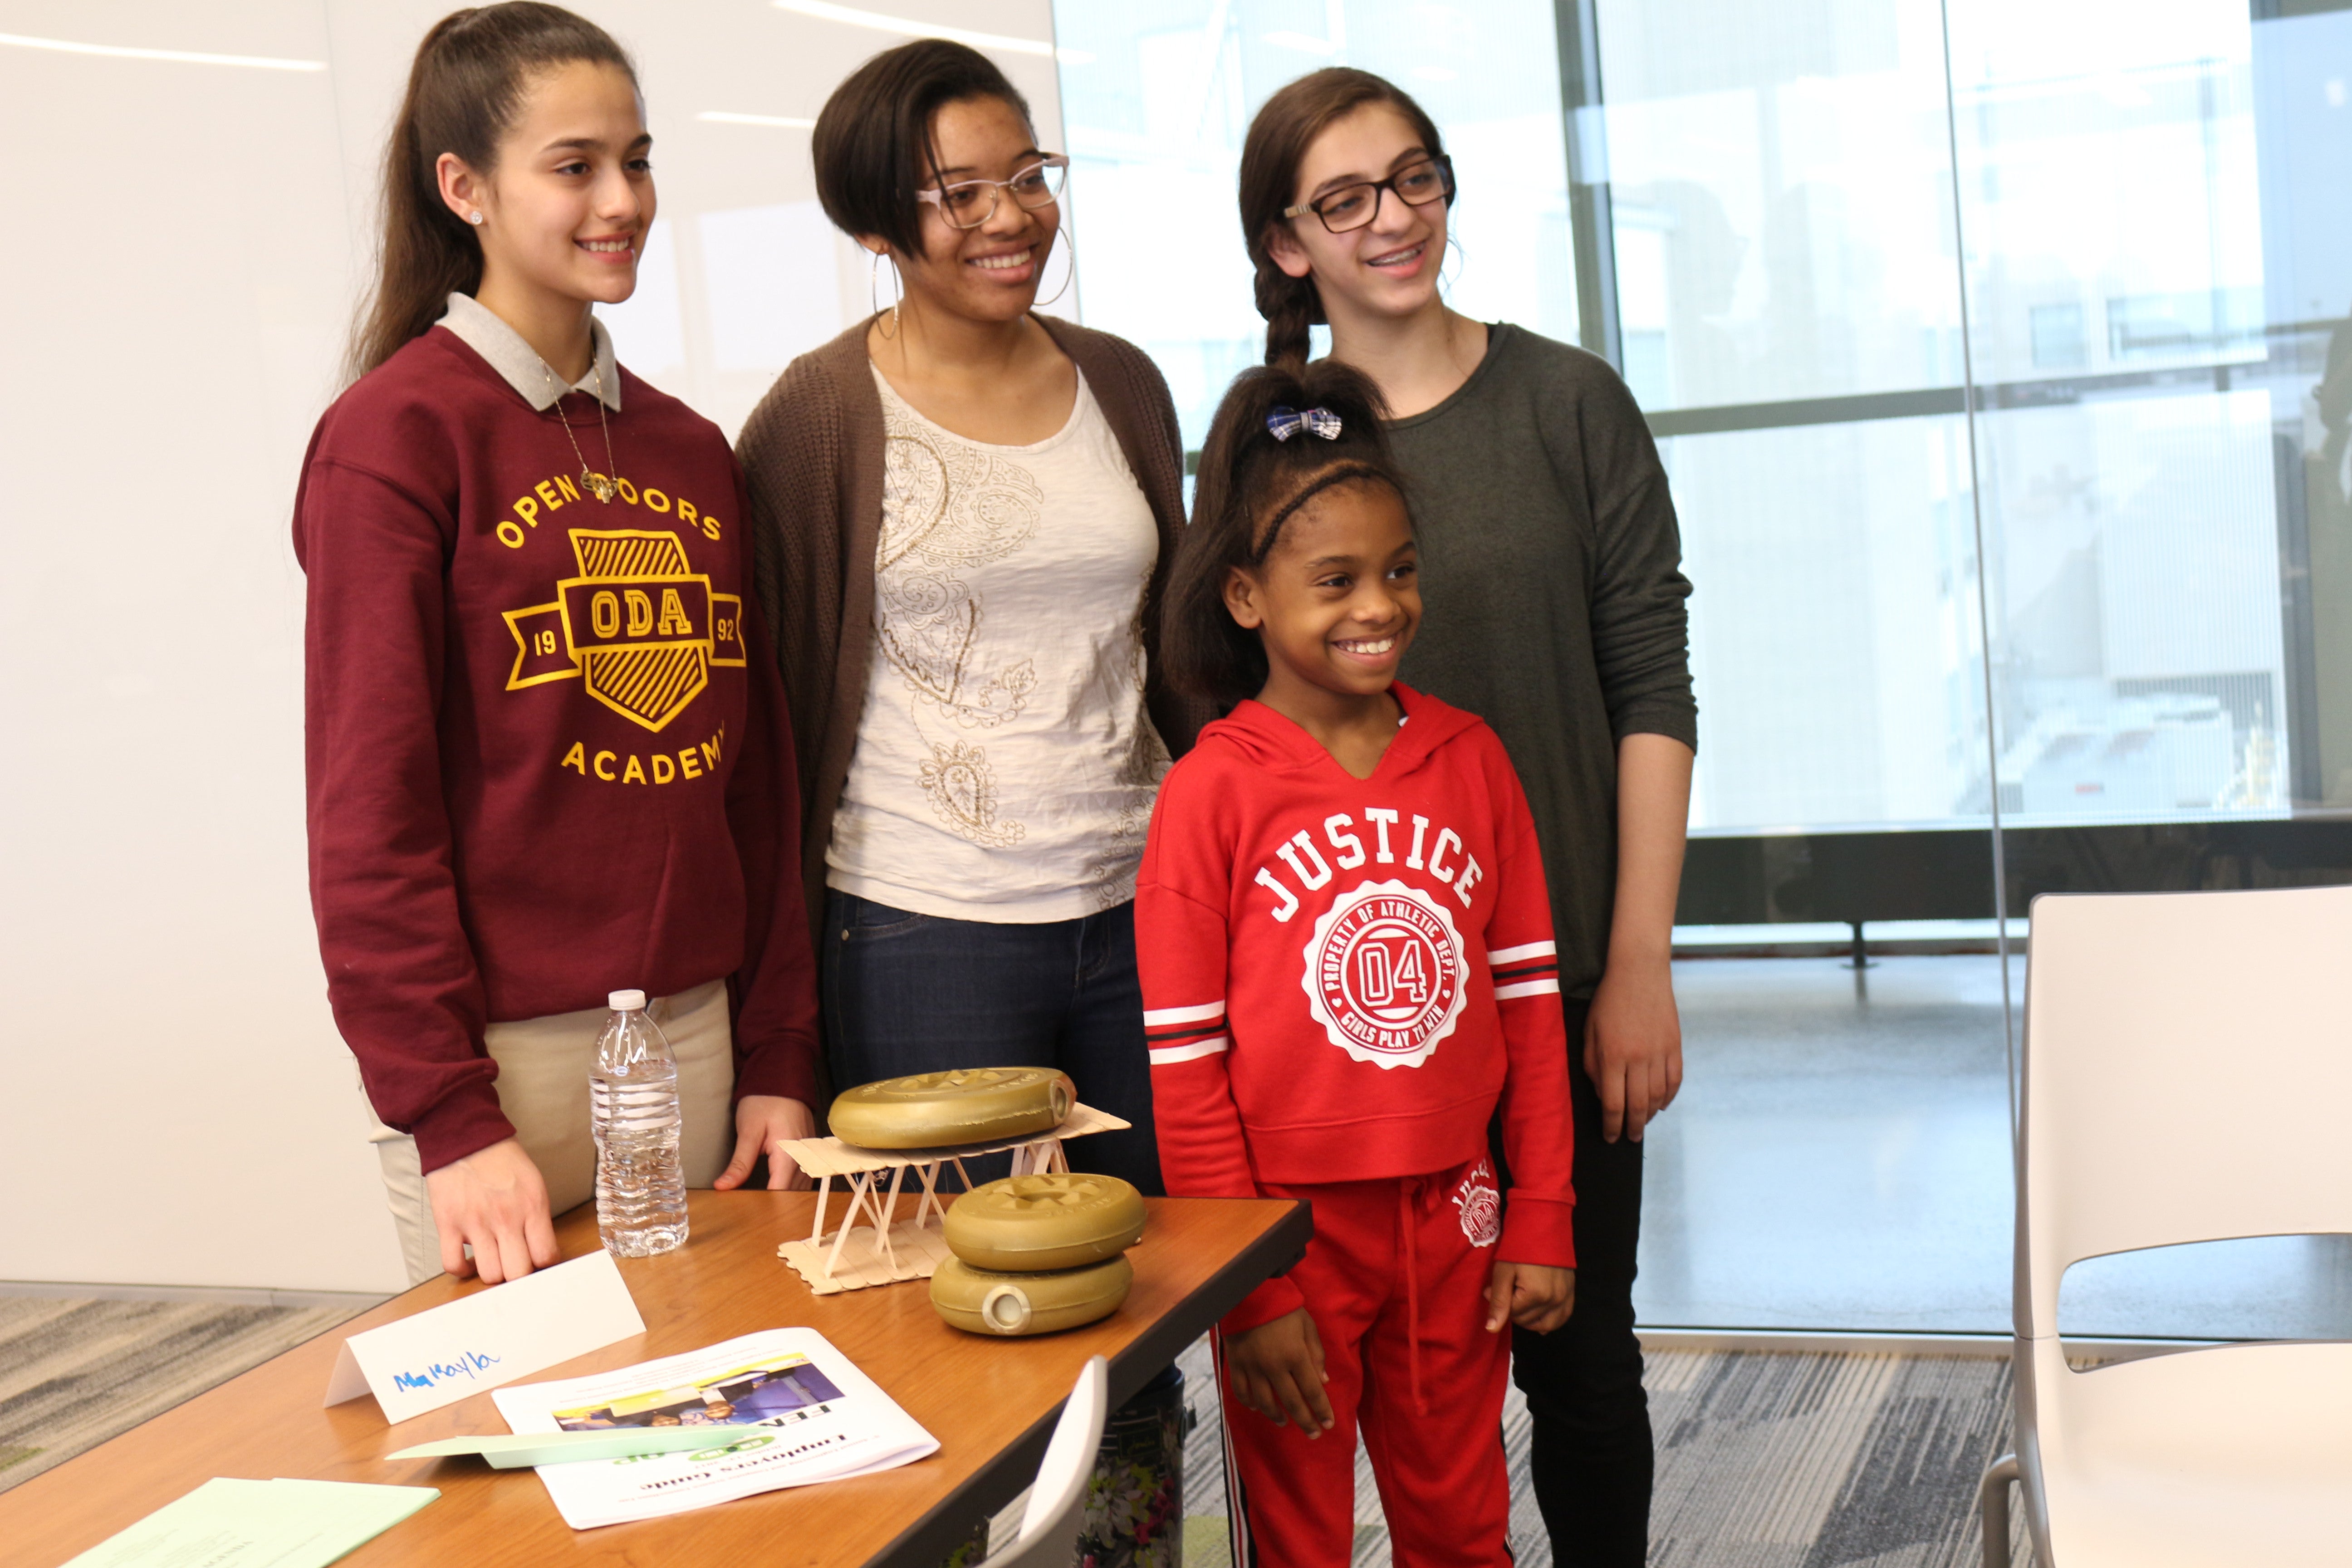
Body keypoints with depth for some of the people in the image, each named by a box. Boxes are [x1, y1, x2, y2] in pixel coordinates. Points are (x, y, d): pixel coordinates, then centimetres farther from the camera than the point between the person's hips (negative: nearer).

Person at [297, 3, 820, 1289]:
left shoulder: (689, 450, 12)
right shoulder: (397, 432, -7)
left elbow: (754, 780, 12)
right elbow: (371, 808, -11)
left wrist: (778, 1059, 7)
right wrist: (448, 1115, -15)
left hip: (695, 1034, 6)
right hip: (505, 1052, -5)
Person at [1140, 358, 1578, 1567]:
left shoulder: (1468, 758, 2)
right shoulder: (1211, 793, -10)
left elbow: (1527, 998, 6)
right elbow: (1186, 1065, -10)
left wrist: (1541, 1224, 3)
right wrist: (1249, 1291, -11)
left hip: (1448, 1223, 3)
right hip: (1293, 1229, -3)